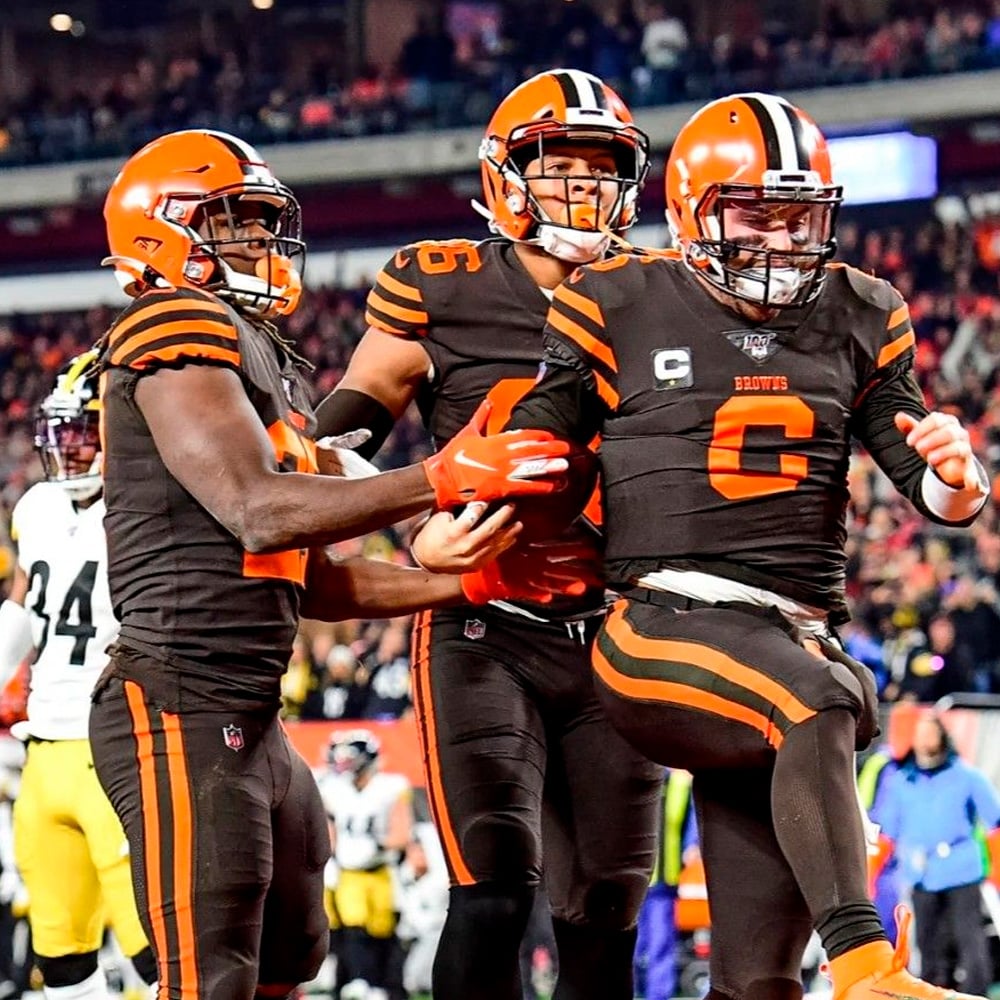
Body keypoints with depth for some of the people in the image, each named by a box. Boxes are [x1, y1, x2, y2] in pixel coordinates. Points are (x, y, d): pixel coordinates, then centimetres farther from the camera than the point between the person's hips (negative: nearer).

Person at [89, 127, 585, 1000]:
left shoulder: (265, 362, 21)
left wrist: (467, 581, 15)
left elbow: (310, 583, 22)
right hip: (182, 710, -10)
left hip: (252, 722, 10)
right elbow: (258, 511, -22)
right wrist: (441, 480, -21)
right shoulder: (178, 337, -9)